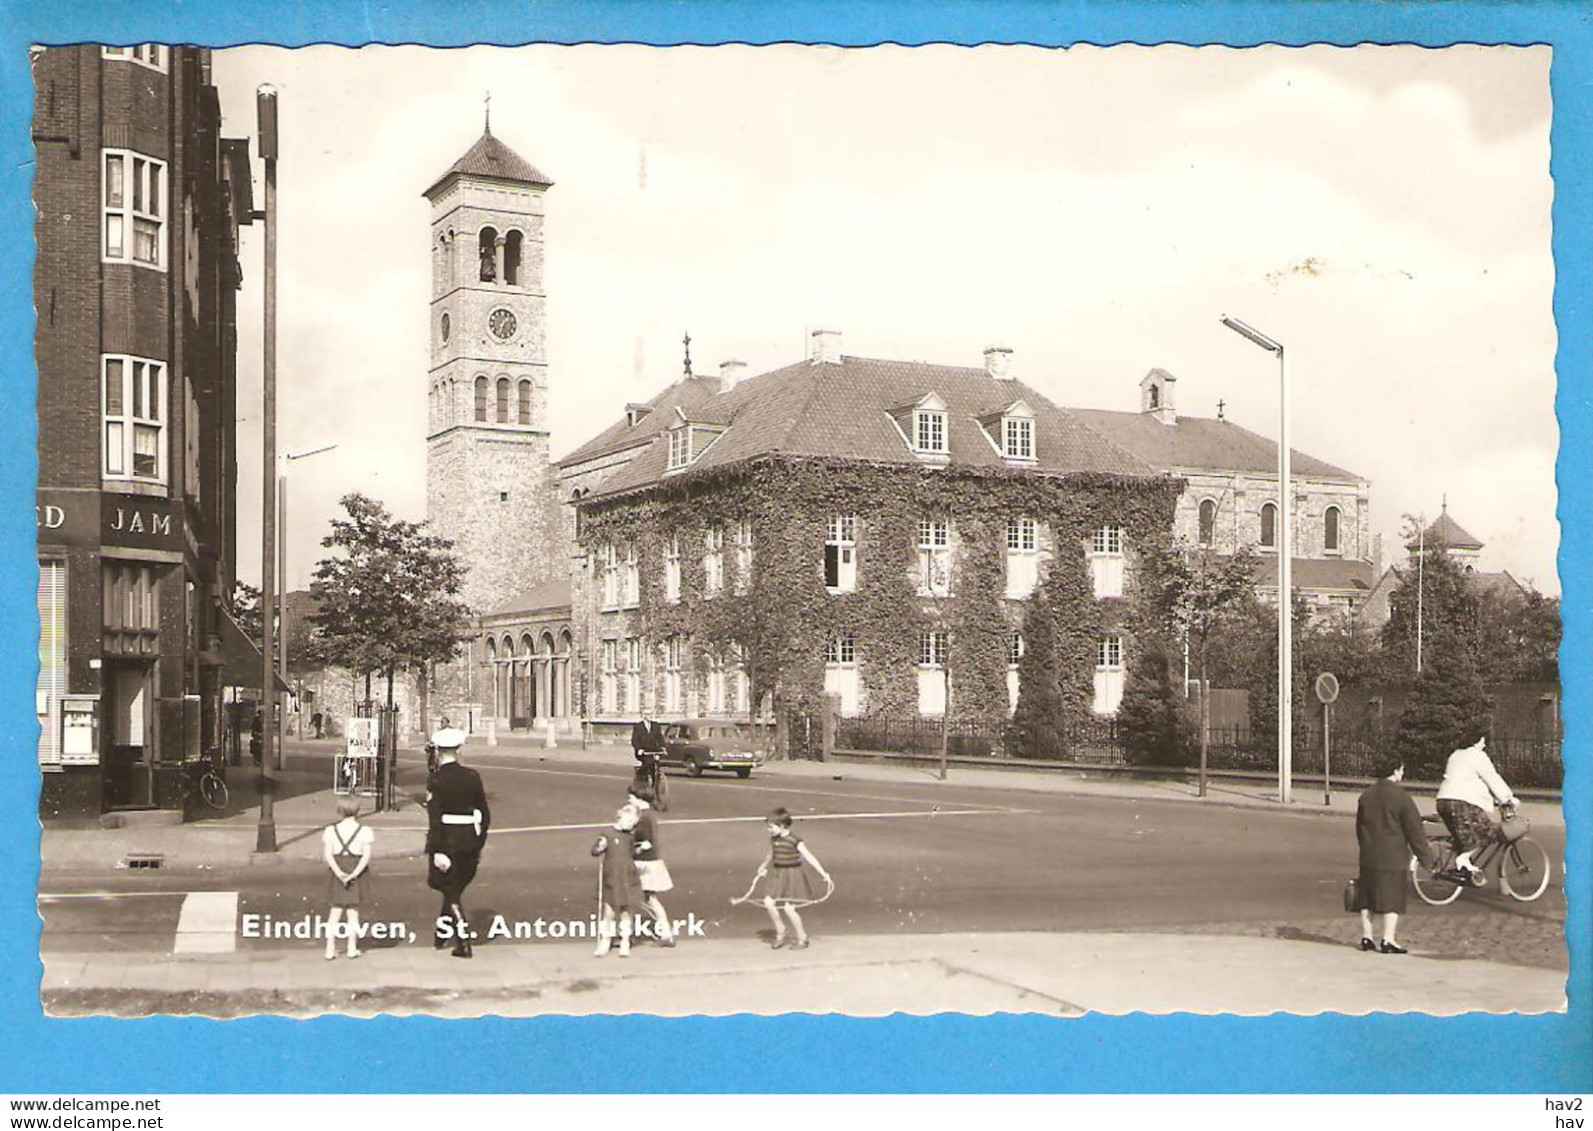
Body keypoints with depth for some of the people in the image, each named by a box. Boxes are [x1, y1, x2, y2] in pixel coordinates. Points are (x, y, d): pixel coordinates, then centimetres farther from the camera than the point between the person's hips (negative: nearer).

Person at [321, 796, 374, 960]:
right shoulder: (364, 831, -5)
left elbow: (327, 855, -10)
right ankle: (352, 948, 12)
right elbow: (366, 856, -14)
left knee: (335, 910, 9)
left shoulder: (330, 830, -1)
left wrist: (339, 873, -16)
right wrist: (354, 874, -18)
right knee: (353, 910, 8)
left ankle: (330, 949, 7)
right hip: (356, 871, -1)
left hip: (337, 872, 1)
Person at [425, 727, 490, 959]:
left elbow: (435, 818, -17)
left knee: (450, 890, 6)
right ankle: (442, 934, 30)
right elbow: (485, 814, 7)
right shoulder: (472, 777, 3)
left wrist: (437, 851, -18)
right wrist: (479, 844, 16)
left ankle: (464, 942, -1)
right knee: (455, 888, 21)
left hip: (447, 842, -4)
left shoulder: (437, 780, -10)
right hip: (470, 841, 4)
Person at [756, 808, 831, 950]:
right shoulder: (774, 839, 4)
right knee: (768, 902, -9)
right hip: (778, 875, 6)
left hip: (793, 875, -6)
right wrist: (764, 867, 41)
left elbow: (809, 857, -17)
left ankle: (802, 938, 10)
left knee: (789, 908, -9)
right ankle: (780, 930, 13)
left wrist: (823, 873, -19)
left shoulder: (794, 840, -16)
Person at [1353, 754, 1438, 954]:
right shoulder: (1400, 796, -12)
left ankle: (1366, 937, 16)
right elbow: (1415, 830, -9)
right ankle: (1389, 940, -2)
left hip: (1368, 856, 6)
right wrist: (1428, 859, -2)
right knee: (1392, 897, 0)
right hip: (1393, 857, -6)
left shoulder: (1366, 795, 7)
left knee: (1367, 897, 12)